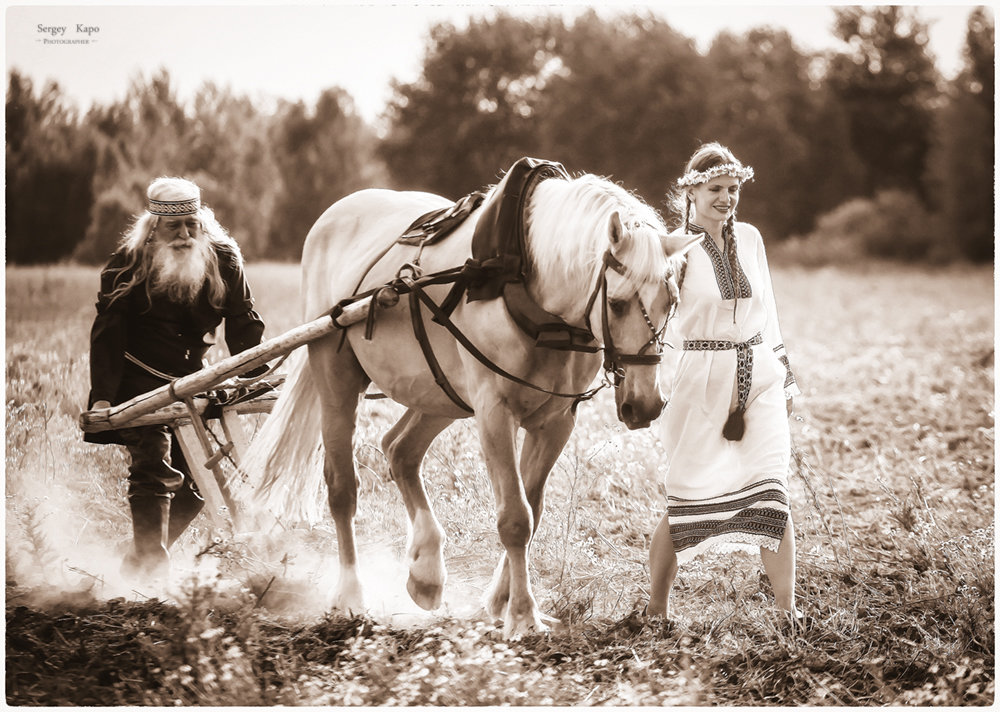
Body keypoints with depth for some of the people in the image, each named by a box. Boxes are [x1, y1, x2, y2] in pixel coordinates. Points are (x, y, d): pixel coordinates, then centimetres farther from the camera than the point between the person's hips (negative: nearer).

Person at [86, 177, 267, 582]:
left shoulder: (224, 260, -2)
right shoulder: (129, 263, -10)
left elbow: (243, 325, 1)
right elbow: (107, 331, -11)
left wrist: (255, 378, -10)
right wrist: (102, 394, -19)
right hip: (139, 379, -4)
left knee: (197, 481, 1)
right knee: (153, 465, -20)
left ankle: (141, 562, 16)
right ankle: (150, 567, -18)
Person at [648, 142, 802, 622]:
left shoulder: (750, 239, 10)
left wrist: (784, 378, 20)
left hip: (759, 379, 4)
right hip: (700, 383, -4)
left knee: (772, 497, -3)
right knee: (686, 498, 1)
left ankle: (789, 613, 2)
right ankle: (656, 609, 15)